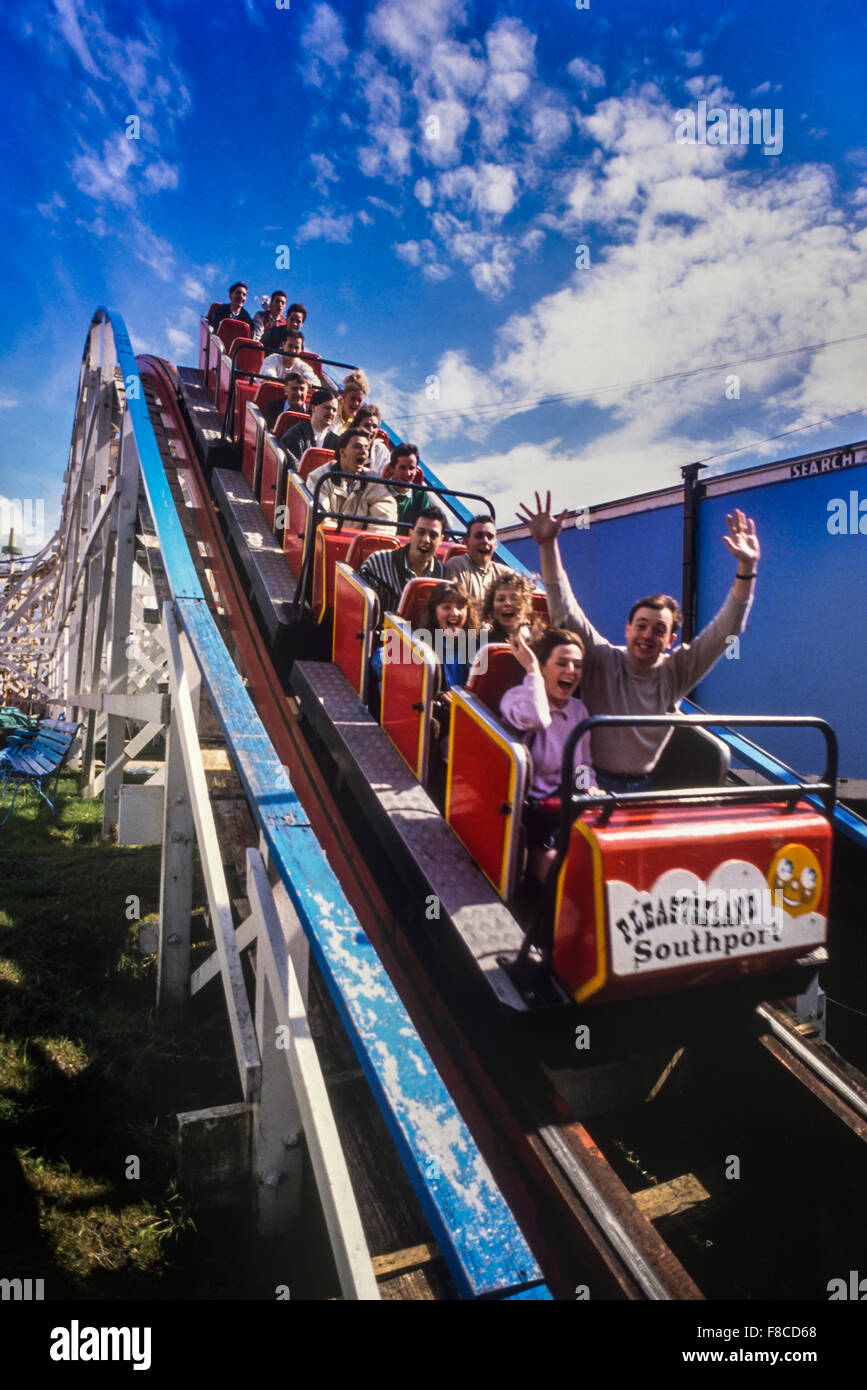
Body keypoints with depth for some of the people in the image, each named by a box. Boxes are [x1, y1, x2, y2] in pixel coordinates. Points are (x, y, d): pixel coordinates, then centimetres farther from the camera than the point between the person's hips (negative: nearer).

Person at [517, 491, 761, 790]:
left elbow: (725, 631, -3)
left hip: (644, 785, 3)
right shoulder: (602, 660, -5)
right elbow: (564, 611, -13)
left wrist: (747, 569, -13)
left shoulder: (676, 672, 2)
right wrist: (548, 545, -22)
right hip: (594, 784, -3)